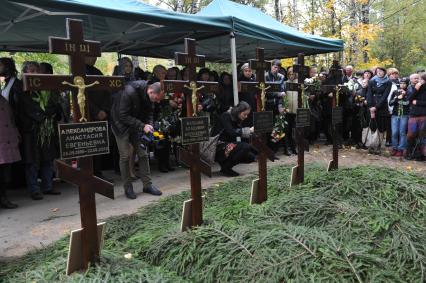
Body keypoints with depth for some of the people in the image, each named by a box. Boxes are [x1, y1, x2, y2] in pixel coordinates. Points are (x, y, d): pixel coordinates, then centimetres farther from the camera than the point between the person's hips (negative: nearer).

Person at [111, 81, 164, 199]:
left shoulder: (149, 96, -11)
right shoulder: (129, 92, -32)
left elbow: (148, 113, 3)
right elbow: (123, 116, -29)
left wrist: (149, 125, -17)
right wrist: (142, 126, -31)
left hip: (137, 126, 6)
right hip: (121, 125, -6)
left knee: (143, 154, 3)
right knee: (125, 156, -4)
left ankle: (147, 185, 13)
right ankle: (127, 188, 10)